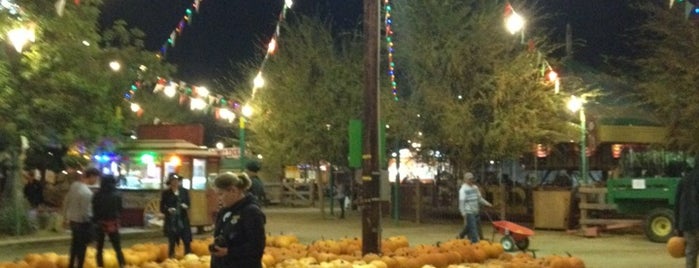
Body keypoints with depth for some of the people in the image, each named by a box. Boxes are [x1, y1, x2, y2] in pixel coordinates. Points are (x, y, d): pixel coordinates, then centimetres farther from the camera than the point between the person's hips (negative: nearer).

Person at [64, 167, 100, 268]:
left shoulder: (74, 185, -1)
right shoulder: (86, 192, -26)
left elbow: (66, 202, 9)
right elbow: (85, 212, -23)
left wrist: (68, 215, 21)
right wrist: (92, 222, -7)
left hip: (72, 220, 8)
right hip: (82, 223, -8)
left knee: (75, 244, 23)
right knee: (82, 247, 6)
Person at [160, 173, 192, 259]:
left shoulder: (184, 191, 5)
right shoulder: (166, 193, -2)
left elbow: (188, 204, 11)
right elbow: (162, 208, -1)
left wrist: (186, 206, -12)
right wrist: (168, 210, -21)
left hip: (183, 220, 2)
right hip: (171, 221, -2)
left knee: (187, 242, 0)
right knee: (172, 243, 1)